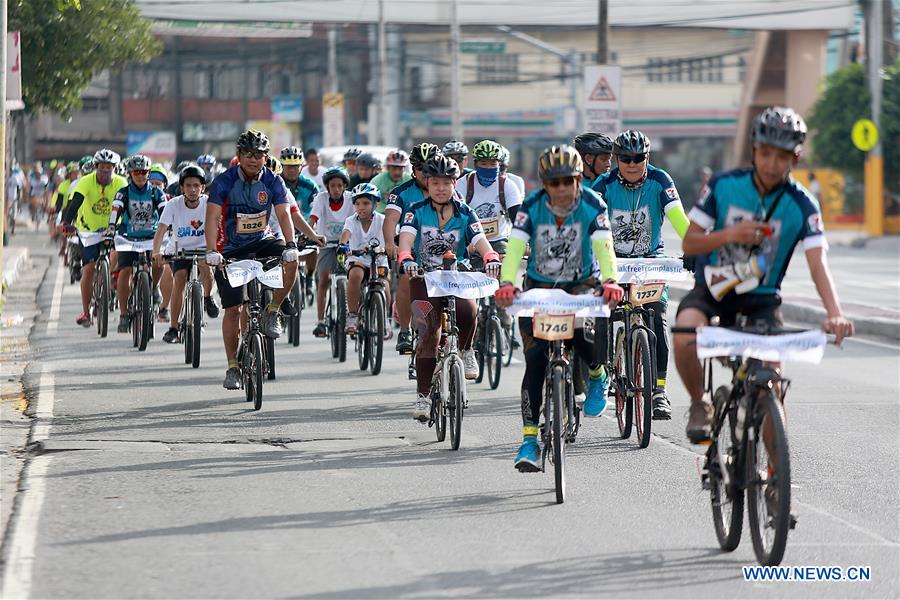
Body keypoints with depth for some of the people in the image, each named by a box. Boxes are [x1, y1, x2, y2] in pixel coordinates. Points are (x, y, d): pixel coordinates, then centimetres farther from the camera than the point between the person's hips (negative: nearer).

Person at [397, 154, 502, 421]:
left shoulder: (465, 214, 2)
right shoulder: (417, 211, 0)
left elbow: (480, 240, -13)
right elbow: (406, 238, -16)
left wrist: (491, 258, -36)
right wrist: (406, 258, -39)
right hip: (424, 279, 0)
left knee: (468, 310, -32)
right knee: (429, 336, -12)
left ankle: (465, 351, -3)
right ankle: (423, 396, -3)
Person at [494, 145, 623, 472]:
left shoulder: (592, 205, -15)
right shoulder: (532, 206, -15)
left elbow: (604, 247, -26)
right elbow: (515, 248, -23)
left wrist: (610, 281, -45)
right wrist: (506, 284, -41)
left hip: (580, 285, -1)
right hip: (539, 287, 1)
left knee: (588, 341, -28)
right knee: (535, 360, -12)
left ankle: (595, 374, 10)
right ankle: (530, 439, -9)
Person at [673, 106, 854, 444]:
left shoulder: (801, 205, -11)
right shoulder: (724, 186, -9)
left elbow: (817, 263, -22)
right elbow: (689, 243, -5)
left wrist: (835, 313, -40)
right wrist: (731, 235, -26)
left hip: (761, 299, 0)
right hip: (713, 289, 0)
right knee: (684, 337, -31)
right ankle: (700, 405, -2)